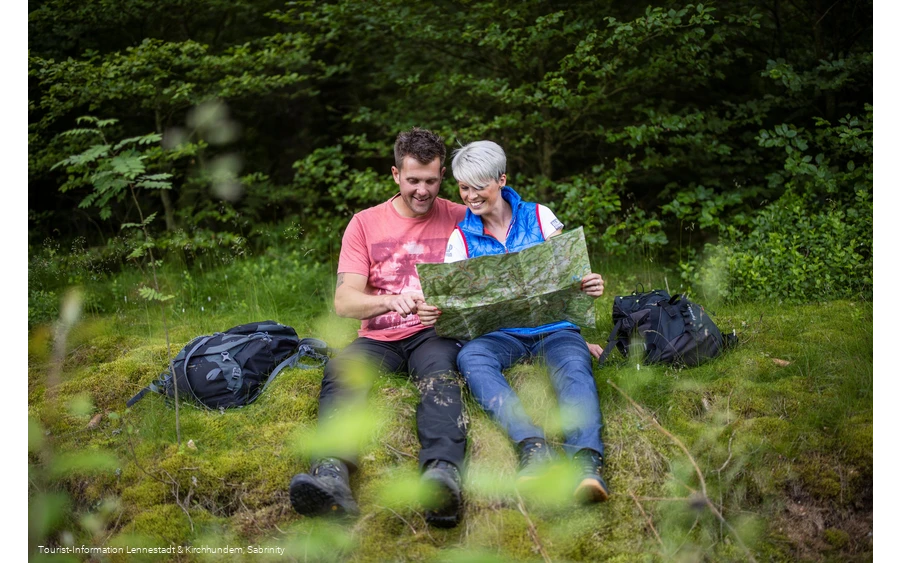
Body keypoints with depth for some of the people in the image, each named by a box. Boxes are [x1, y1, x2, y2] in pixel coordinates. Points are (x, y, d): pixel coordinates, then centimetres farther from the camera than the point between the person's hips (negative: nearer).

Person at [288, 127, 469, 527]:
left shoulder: (460, 219, 8)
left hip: (435, 334, -1)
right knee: (340, 369, -31)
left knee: (439, 372, -37)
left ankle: (442, 473, -62)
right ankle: (332, 473, -55)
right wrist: (391, 301, -23)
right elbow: (343, 302, -2)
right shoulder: (365, 224, 9)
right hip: (379, 339, 1)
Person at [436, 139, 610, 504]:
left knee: (574, 366, -34)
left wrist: (590, 286, -17)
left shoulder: (539, 216, 8)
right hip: (500, 333, 1)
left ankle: (587, 461, -55)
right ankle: (533, 447, -50)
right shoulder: (461, 238, 10)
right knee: (469, 357, -33)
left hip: (554, 326, 0)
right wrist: (434, 312, -20)